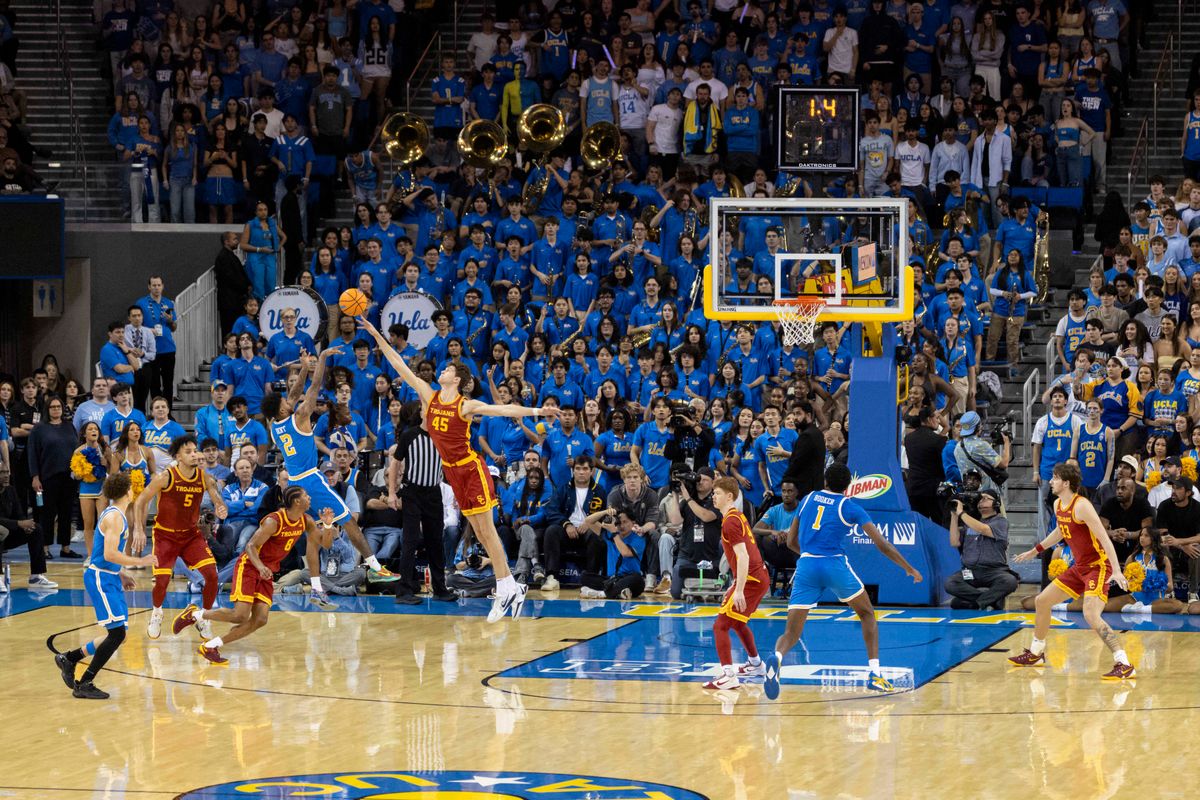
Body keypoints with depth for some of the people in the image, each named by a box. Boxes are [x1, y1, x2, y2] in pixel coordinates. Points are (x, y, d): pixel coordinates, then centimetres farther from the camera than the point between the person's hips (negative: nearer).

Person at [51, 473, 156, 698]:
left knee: (117, 634, 11)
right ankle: (84, 685, -8)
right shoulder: (115, 517, -17)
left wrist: (120, 574, 21)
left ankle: (69, 658, 22)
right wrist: (140, 562, -16)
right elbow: (110, 554, -24)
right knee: (117, 633, -12)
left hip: (109, 578, 10)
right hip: (100, 578, -10)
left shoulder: (114, 514, 14)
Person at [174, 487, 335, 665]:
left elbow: (325, 543, 6)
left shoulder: (306, 522, 0)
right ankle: (195, 614, 4)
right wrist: (261, 567, -42)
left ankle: (210, 646, -3)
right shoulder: (274, 521, -22)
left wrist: (327, 525, -14)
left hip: (267, 572, 7)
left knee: (259, 620, -8)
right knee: (240, 616, -19)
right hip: (249, 566, -7)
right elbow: (251, 546, -24)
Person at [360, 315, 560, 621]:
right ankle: (511, 587, 11)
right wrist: (377, 336, 2)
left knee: (486, 529, -8)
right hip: (452, 471, 6)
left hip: (471, 468, -6)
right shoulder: (429, 396, 3)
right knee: (479, 532, 7)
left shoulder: (466, 406, -12)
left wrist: (536, 411, -30)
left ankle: (506, 589, -6)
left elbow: (503, 410, -17)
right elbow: (401, 367, 3)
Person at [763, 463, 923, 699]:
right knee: (867, 614, 22)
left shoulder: (808, 499, 18)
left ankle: (776, 657, -37)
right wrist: (909, 569, 15)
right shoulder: (850, 507, 8)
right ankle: (875, 674, 11)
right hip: (836, 564, -2)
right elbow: (882, 544, 5)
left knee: (792, 632, -1)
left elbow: (791, 542, 24)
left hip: (806, 565, 2)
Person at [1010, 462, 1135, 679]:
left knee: (1090, 615, -27)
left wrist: (1116, 571, -35)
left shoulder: (1082, 506, -21)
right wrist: (1035, 551, 35)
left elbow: (1104, 538, -26)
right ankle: (1035, 654, 35)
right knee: (1041, 601, 16)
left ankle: (1124, 665, -27)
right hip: (1079, 567, 10)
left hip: (1098, 566, -10)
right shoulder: (1058, 505, 6)